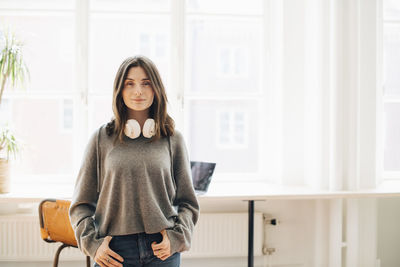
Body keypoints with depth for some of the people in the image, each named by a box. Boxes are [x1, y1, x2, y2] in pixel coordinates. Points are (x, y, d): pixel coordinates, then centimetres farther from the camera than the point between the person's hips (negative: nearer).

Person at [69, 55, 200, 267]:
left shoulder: (172, 139, 7)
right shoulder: (102, 138, 5)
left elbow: (188, 203, 11)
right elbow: (81, 204, 7)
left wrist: (176, 237, -4)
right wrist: (92, 243, -5)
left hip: (162, 250, 1)